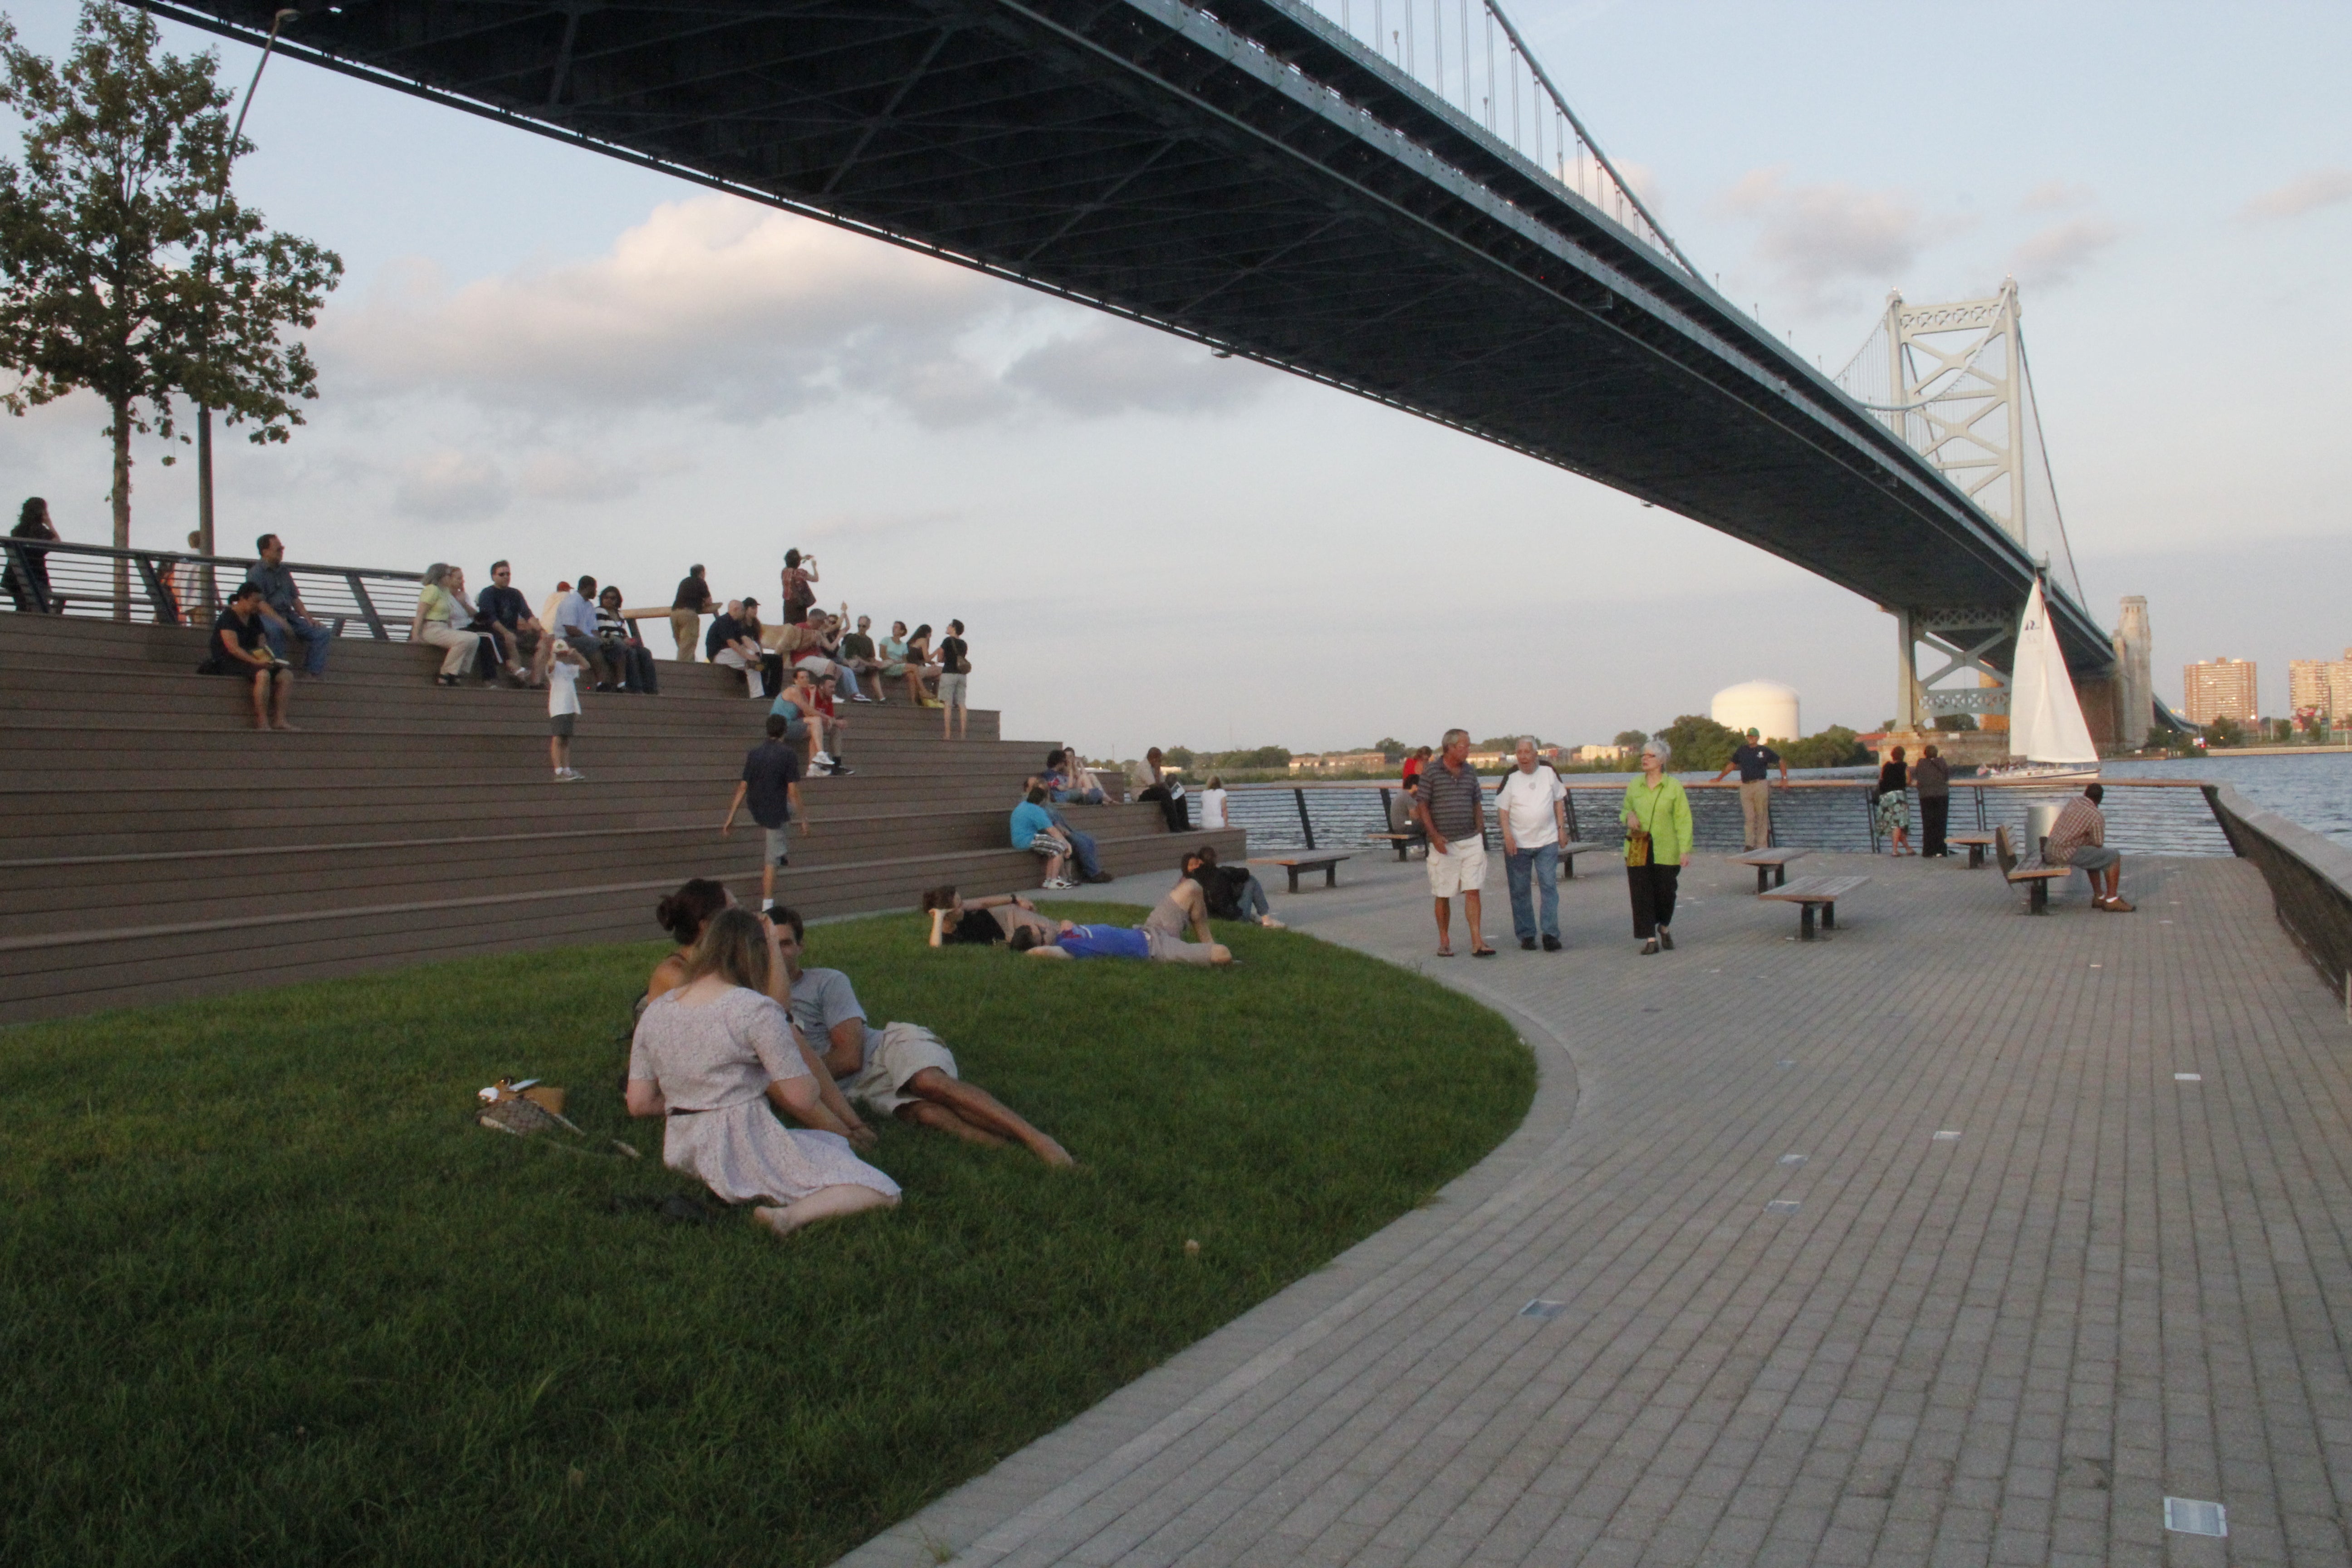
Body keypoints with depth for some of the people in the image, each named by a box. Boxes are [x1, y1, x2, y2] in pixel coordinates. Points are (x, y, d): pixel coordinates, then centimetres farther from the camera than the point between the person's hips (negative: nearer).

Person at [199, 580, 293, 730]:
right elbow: (233, 648, -19)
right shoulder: (227, 618, -8)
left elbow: (262, 644, 15)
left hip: (250, 660, 8)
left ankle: (279, 720, -22)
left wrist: (267, 657, -9)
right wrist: (256, 662, -29)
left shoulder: (255, 619, 17)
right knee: (263, 674, -36)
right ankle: (262, 722, -35)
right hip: (229, 662, -8)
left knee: (286, 674, -15)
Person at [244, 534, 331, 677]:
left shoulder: (283, 571, 18)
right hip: (267, 616, -7)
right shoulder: (256, 572, -3)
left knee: (323, 633, -9)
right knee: (276, 629, -41)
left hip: (289, 616, 7)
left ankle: (313, 674, -13)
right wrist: (282, 622, -25)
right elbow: (260, 603, -14)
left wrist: (308, 618, 3)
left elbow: (295, 598, 19)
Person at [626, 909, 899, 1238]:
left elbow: (639, 1104, 7)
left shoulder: (654, 1012, 5)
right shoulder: (755, 1009, -14)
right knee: (881, 1192, -9)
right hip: (746, 1149, -8)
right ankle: (790, 1215, -28)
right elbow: (803, 1098, -13)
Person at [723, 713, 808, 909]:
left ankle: (784, 854, 36)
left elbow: (742, 788, 1)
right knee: (771, 861, 1)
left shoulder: (754, 753, 2)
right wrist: (803, 819, -7)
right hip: (777, 812, -6)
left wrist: (731, 818, 3)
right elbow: (793, 791, -15)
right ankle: (767, 906, 2)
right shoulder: (789, 754, -12)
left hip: (756, 810, 6)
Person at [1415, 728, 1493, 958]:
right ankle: (1444, 942, 16)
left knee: (1473, 891, -3)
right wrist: (1434, 835, -13)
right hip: (1444, 844, -3)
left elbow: (1477, 804, 18)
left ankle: (1477, 942, -5)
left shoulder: (1470, 772, 10)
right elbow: (1421, 806, -5)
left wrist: (1481, 833, 10)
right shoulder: (1430, 772, -4)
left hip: (1471, 841, 3)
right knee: (1443, 895, 4)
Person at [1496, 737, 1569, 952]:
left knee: (1549, 886, -6)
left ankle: (1551, 934, -4)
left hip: (1548, 841, 1)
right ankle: (1526, 934, 13)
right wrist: (1508, 835, -14)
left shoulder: (1549, 771, 3)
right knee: (1520, 891, 4)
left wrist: (1562, 827, 7)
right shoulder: (1511, 777, -3)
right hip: (1518, 844, -1)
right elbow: (1502, 809, -2)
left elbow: (1559, 800, 13)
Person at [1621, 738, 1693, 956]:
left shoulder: (1674, 787, -1)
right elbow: (1625, 809, 22)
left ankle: (1665, 929, 31)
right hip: (1638, 850, 2)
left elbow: (1683, 820, -2)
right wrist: (1628, 816, -4)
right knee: (1641, 894, -4)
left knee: (1665, 892, 2)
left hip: (1666, 851, -2)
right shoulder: (1634, 785, 8)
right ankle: (1650, 940, 2)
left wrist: (1685, 850, -10)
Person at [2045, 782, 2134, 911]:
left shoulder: (2074, 801, 12)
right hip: (2067, 855, -8)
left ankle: (2099, 897, 33)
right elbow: (2099, 845, -3)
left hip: (2049, 853, 8)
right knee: (2114, 857, -1)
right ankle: (2112, 900, 0)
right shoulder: (2097, 817, -10)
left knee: (2093, 856, 32)